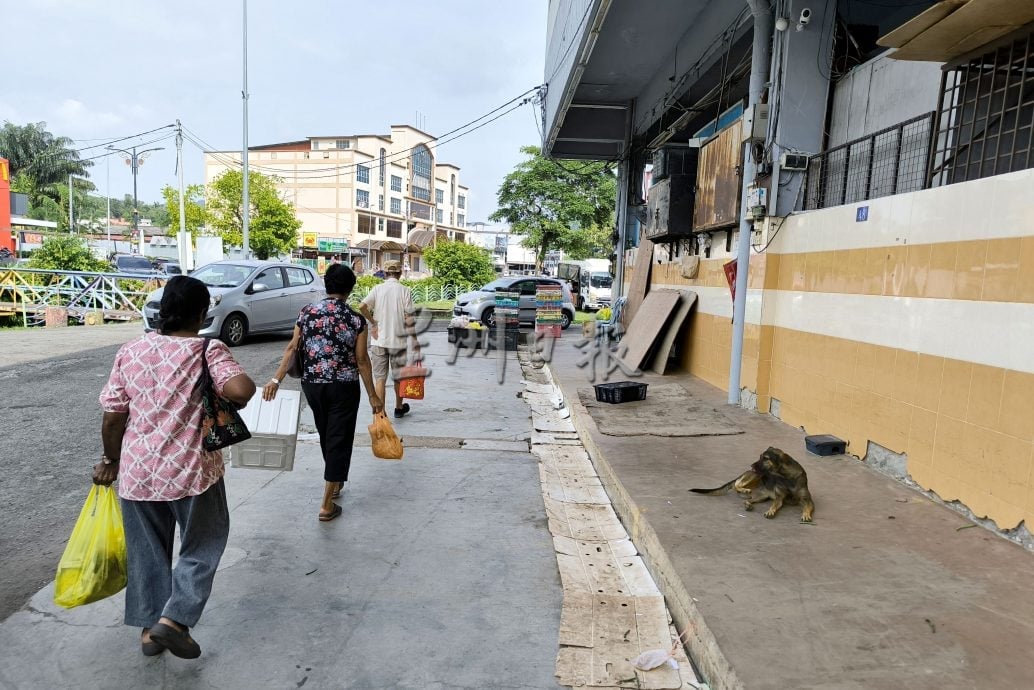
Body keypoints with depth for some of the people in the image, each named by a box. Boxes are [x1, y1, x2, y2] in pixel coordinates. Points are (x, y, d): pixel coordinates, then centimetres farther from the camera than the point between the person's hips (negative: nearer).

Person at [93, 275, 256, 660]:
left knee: (147, 550, 20)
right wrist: (232, 396, -7)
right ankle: (173, 619, 5)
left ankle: (148, 628, 31)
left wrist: (110, 460, 16)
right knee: (203, 546, 16)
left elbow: (112, 416, 2)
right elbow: (242, 389, -30)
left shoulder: (130, 352, -1)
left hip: (137, 472, 5)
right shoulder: (208, 351, -13)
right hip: (191, 471, -4)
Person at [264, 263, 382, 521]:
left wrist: (276, 379, -2)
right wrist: (373, 395, -2)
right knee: (338, 439, 3)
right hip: (343, 387, -4)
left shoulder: (307, 312, -2)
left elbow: (292, 348, -5)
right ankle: (327, 505, 3)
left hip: (312, 384, 4)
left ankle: (334, 482, 42)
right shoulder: (356, 320, -10)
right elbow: (362, 360, -9)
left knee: (325, 435, 22)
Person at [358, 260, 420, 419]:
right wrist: (415, 341, -2)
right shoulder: (405, 291, -5)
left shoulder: (377, 289, -2)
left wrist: (373, 323, -1)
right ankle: (399, 408, 33)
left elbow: (362, 306, -15)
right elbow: (409, 319, -9)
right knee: (398, 376, 17)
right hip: (399, 340, 0)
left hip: (379, 340, 1)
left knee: (380, 378, 4)